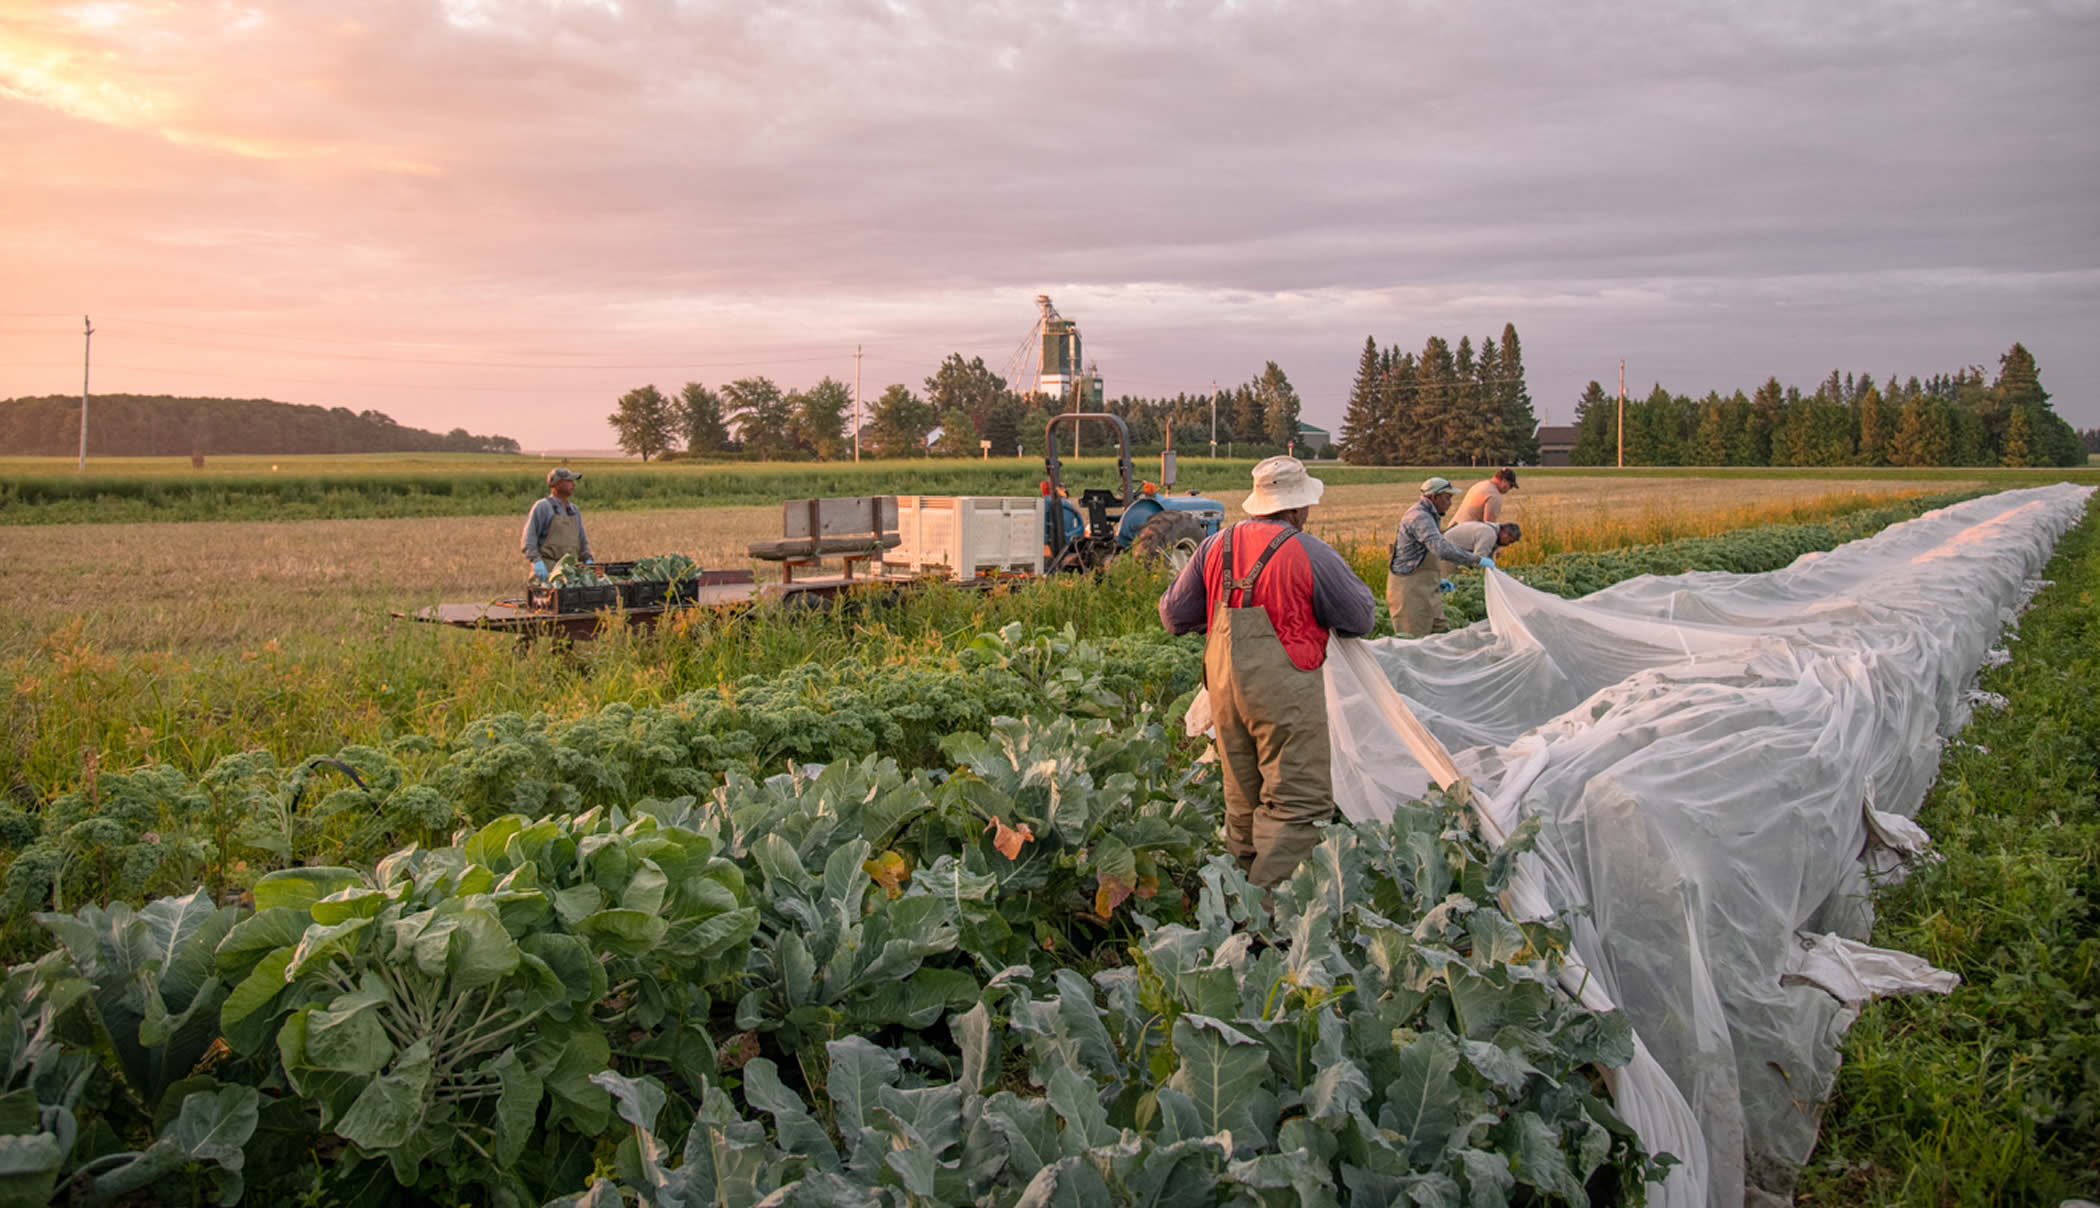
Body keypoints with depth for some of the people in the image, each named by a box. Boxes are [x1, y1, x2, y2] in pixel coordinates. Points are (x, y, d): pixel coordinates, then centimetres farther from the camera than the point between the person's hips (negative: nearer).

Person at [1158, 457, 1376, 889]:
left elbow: (1175, 616, 13)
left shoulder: (1216, 546, 5)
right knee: (1298, 802, -2)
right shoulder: (1311, 554, -10)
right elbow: (1361, 619, 1)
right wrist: (1349, 580, 20)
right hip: (1284, 689, -6)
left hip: (1224, 687, 7)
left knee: (1244, 799, 17)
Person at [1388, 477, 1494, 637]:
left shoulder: (1427, 516, 16)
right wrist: (1477, 559, -26)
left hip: (1424, 591, 11)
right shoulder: (1420, 517, -18)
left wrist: (1438, 580, 15)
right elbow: (1443, 549, -32)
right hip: (1410, 592, -11)